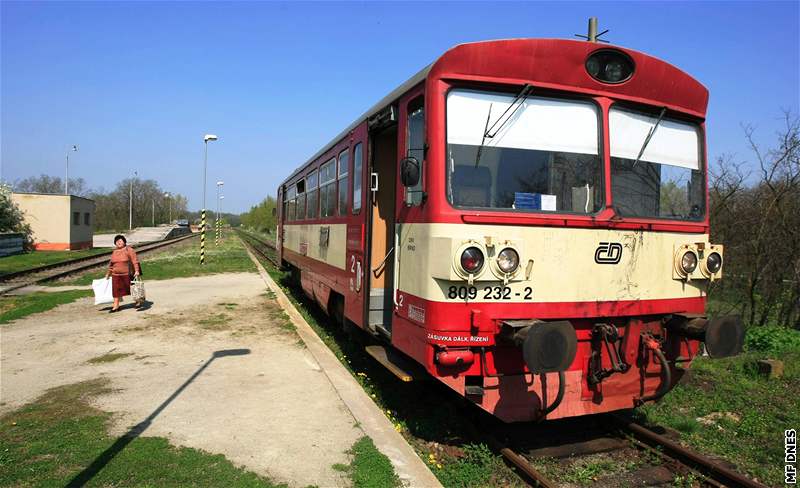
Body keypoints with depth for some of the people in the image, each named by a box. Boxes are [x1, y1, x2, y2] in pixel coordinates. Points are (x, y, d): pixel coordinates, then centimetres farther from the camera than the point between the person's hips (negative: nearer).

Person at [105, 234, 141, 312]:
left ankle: (138, 301, 23)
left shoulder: (129, 250, -6)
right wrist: (108, 274, 21)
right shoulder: (114, 252, 11)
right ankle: (116, 306, 8)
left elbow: (135, 261, -12)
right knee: (116, 290, 3)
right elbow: (111, 264, 20)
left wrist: (137, 271, -21)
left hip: (127, 274, -5)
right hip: (116, 275, 5)